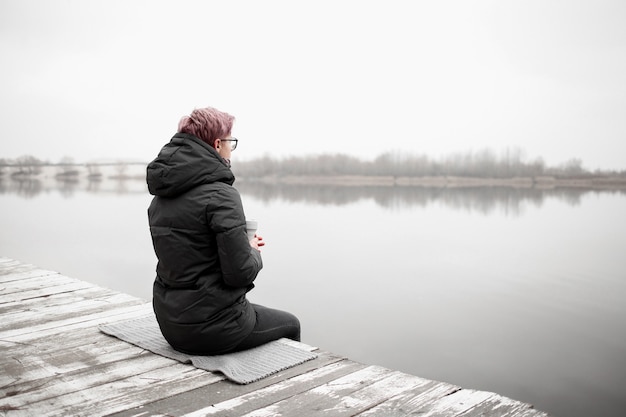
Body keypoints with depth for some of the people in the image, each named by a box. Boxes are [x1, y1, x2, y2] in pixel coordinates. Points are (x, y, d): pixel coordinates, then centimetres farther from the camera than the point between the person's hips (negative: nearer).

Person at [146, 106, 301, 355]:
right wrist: (254, 252, -2)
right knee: (290, 325, 19)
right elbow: (240, 273, -23)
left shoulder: (161, 197, 4)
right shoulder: (220, 195, -21)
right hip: (213, 328, -8)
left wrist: (244, 244, 10)